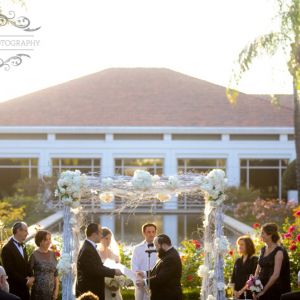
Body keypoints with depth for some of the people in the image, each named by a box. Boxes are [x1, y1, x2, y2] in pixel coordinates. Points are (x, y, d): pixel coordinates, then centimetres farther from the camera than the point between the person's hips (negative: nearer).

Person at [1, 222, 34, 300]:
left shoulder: (23, 246, 13)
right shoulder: (7, 248, -14)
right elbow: (10, 270, -17)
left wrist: (30, 278, 0)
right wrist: (25, 281, -13)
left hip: (24, 288, 7)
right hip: (14, 288, -7)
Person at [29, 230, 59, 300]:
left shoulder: (52, 254, 8)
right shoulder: (34, 255, -4)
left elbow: (56, 274, 10)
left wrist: (56, 289, 5)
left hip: (51, 292, 4)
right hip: (38, 292, -4)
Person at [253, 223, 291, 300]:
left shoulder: (279, 252, -10)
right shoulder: (263, 250, 12)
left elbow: (276, 275, -17)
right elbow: (258, 271, 15)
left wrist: (264, 290, -16)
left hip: (275, 290, -7)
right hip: (262, 289, 7)